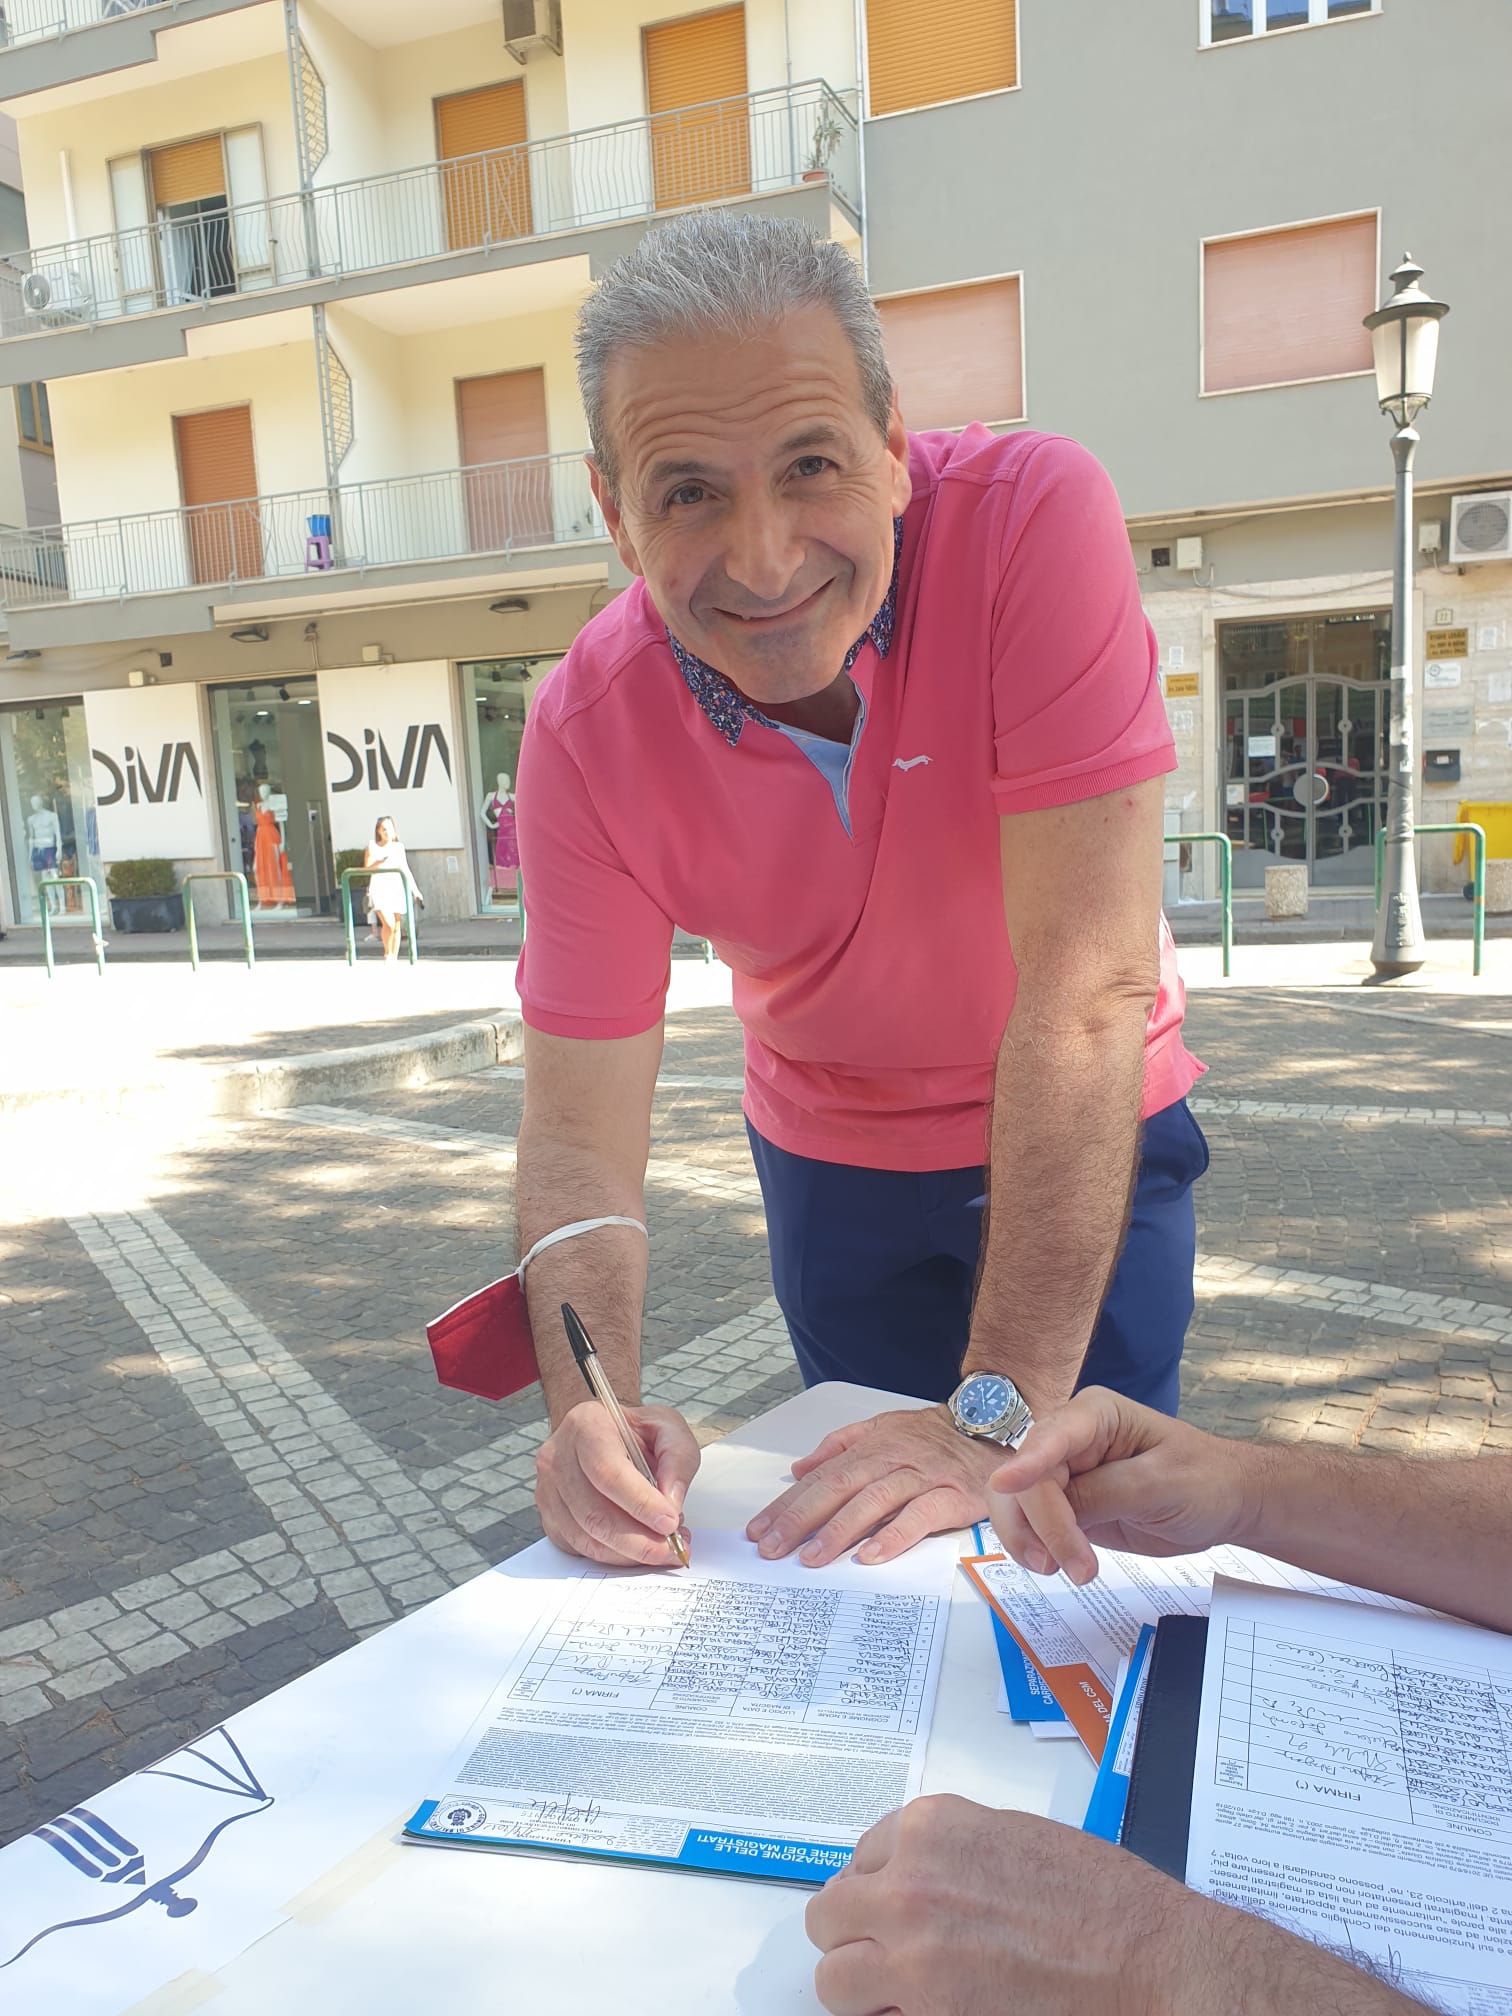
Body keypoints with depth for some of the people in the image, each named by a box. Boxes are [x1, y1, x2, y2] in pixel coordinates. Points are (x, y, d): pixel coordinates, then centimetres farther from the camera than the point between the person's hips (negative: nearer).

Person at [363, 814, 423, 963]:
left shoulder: (398, 847, 12)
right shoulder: (373, 848, 3)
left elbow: (405, 870, 16)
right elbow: (366, 870, -1)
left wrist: (416, 890, 13)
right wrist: (379, 863, -19)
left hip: (396, 888, 3)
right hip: (379, 888, -3)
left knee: (397, 926, 1)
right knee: (388, 923, -19)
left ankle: (394, 960, 10)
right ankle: (387, 953, 3)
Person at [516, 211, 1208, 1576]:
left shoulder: (1035, 517, -30)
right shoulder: (587, 733, -22)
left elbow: (1088, 993, -34)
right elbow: (579, 1129, -18)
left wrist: (1001, 1413, -34)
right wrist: (592, 1411, -36)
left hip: (1092, 1134, -1)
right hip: (837, 1149, 2)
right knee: (876, 1539, 14)